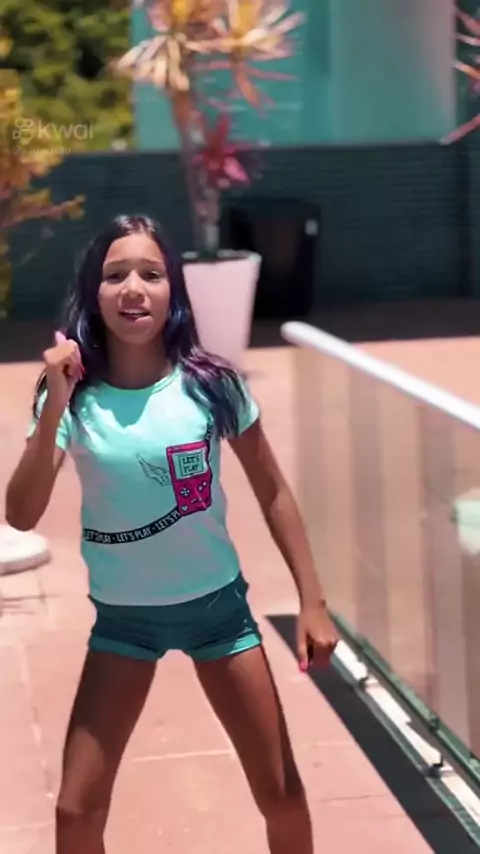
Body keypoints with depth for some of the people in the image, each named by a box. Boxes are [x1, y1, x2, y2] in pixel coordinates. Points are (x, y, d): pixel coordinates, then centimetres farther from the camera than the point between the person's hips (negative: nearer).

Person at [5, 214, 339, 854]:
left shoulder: (211, 386, -13)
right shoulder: (77, 400, -14)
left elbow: (272, 492, -2)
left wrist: (312, 600, -3)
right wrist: (54, 408, -34)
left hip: (217, 604, 0)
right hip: (124, 617, 0)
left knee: (282, 793, 8)